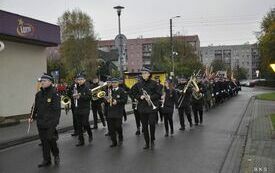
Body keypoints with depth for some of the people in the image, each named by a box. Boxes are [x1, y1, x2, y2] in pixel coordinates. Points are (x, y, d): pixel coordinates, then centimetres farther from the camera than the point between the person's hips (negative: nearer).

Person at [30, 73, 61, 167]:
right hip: (40, 122, 6)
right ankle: (46, 160, 22)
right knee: (44, 141, 10)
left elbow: (57, 109, -13)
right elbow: (36, 107, 16)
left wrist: (55, 121, -17)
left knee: (51, 139, -2)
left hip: (50, 122, -6)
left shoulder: (54, 93, -10)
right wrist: (32, 117, 6)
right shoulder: (38, 94, 10)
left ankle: (56, 155, 24)